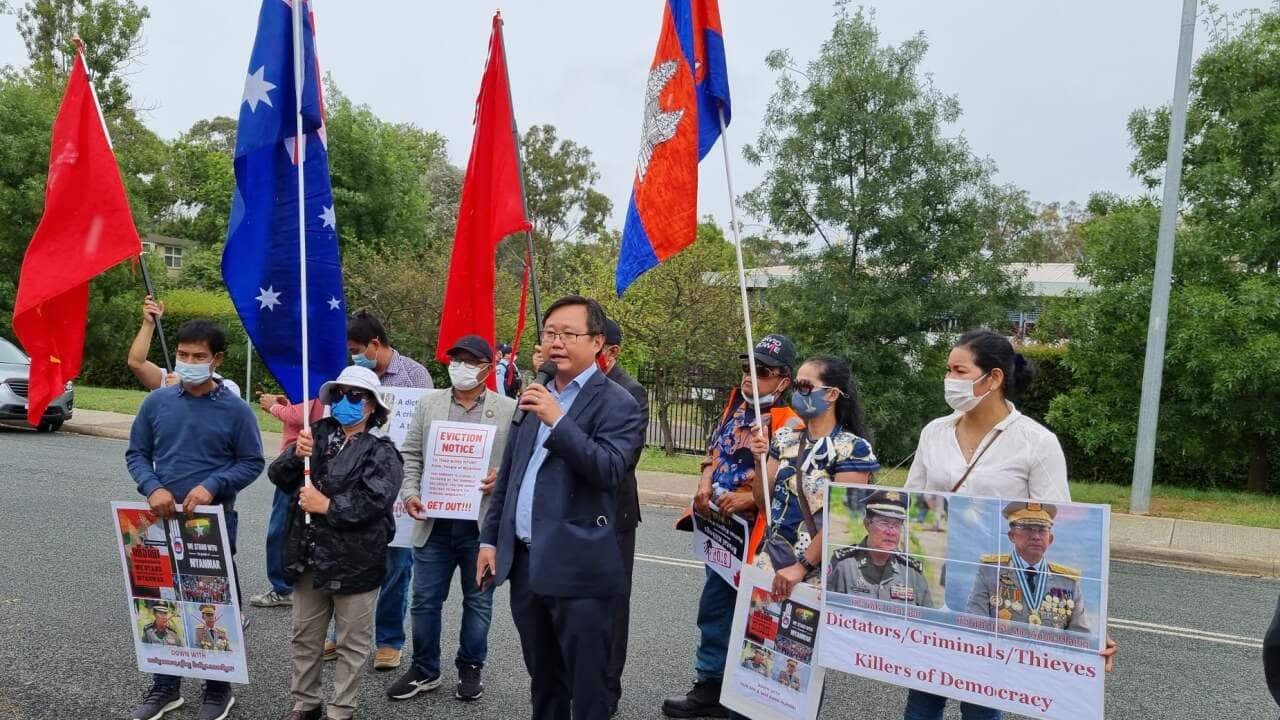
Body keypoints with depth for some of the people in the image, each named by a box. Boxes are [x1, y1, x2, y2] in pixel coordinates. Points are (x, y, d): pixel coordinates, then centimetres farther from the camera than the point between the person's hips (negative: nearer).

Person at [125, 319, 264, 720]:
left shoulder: (235, 410, -8)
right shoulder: (157, 402, 1)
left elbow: (252, 463, -3)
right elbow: (136, 453, 6)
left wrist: (212, 486, -18)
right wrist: (152, 488, -12)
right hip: (163, 520, 3)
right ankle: (165, 685, 31)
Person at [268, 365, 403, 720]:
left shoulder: (381, 452, -9)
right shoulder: (318, 434, 5)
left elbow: (373, 501, -21)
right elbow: (278, 476, 2)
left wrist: (328, 505, -19)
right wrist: (296, 454, -16)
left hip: (353, 560, -5)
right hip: (309, 555, 5)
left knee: (351, 641, 9)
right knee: (305, 635, 20)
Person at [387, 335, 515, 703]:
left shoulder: (510, 410, -1)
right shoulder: (429, 403, 7)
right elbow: (410, 455, 8)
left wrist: (503, 479, -17)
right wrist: (410, 493, -4)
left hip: (483, 525, -2)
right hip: (434, 523, 2)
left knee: (478, 601, 11)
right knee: (425, 601, 11)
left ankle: (470, 669, 28)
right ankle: (424, 670, 28)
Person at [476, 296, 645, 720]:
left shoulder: (616, 403, -8)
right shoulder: (534, 397, 13)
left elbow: (610, 470, -22)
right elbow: (508, 474, 17)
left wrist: (557, 421, -26)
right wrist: (490, 539, 14)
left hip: (577, 570, -6)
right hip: (525, 563, 6)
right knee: (543, 683, 21)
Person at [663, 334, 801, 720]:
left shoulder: (788, 422, -15)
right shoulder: (737, 405, 10)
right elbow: (715, 448, 19)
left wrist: (749, 499, -25)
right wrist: (705, 483, 2)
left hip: (753, 529, -8)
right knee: (715, 605, 15)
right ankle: (710, 686, 29)